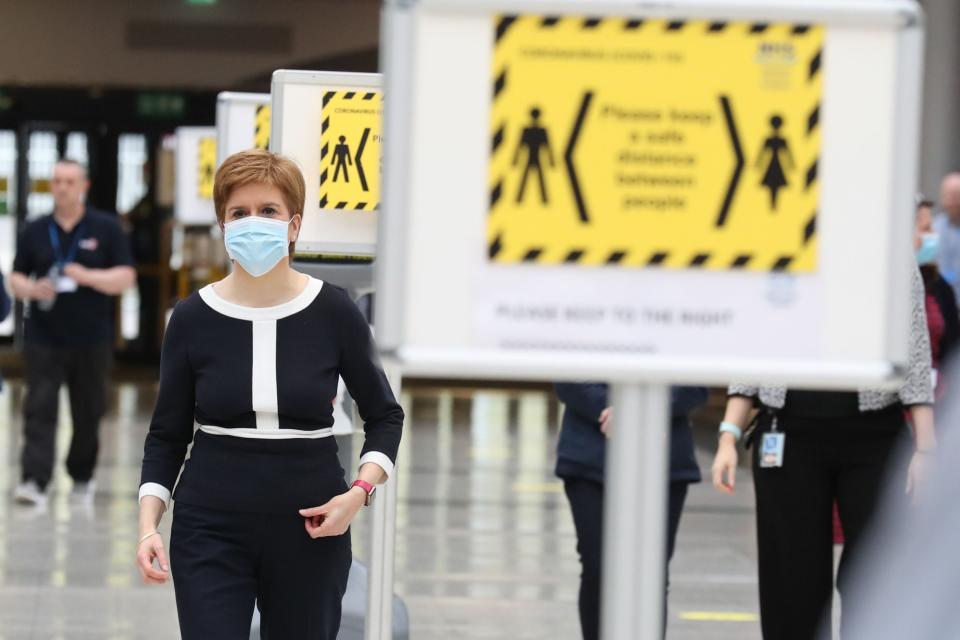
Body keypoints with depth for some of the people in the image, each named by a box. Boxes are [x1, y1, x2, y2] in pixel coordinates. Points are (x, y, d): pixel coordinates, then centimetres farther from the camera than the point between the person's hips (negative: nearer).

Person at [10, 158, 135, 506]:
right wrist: (31, 289, -12)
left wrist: (87, 277, -18)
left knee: (88, 413, 9)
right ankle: (34, 481, -18)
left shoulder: (106, 229, 3)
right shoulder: (35, 231, 8)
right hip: (44, 339, 0)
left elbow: (126, 278, -2)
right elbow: (16, 278, 11)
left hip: (91, 340, 0)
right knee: (39, 410, -11)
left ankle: (82, 477, 26)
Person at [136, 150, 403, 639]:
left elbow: (384, 415, 7)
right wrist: (149, 526, -8)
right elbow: (167, 434, 4)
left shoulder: (333, 313, -4)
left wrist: (360, 492, -8)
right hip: (211, 530, -1)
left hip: (309, 530, 1)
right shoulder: (193, 318, -3)